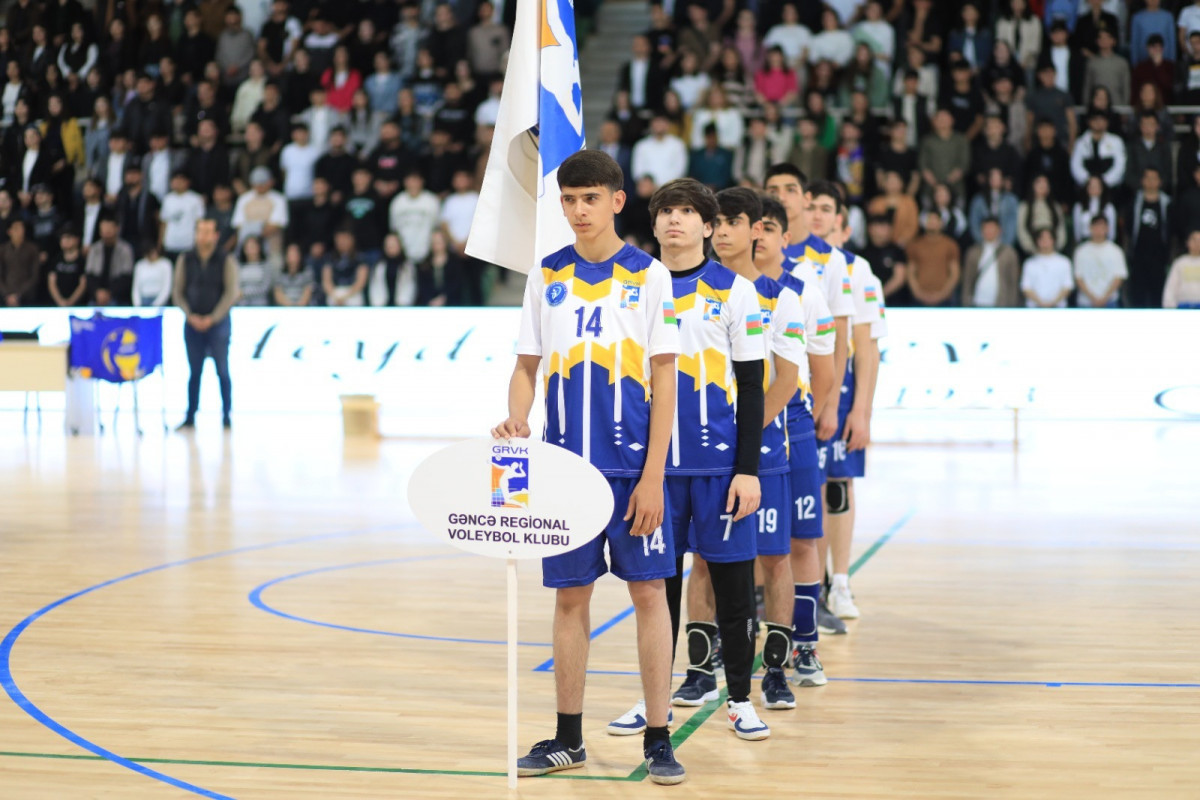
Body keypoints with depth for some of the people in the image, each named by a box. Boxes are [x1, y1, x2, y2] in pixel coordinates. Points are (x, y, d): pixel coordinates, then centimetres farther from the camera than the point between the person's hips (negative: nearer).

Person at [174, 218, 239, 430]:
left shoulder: (226, 261, -1)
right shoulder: (185, 261, 6)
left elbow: (231, 293, -5)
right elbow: (178, 292, 7)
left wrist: (212, 318, -12)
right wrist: (190, 316, -7)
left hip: (218, 323, -2)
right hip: (193, 323, 2)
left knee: (222, 371, -2)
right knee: (194, 371, 5)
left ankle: (226, 416, 4)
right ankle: (190, 418, 8)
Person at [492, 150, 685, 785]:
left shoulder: (648, 275, -1)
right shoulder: (546, 276, 7)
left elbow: (663, 379, -3)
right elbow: (527, 367, 11)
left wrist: (652, 476, -9)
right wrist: (517, 422, -10)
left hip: (633, 466, -3)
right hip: (565, 464, 3)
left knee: (649, 592, -1)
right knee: (570, 596, 7)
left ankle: (658, 739, 6)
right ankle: (568, 739, 18)